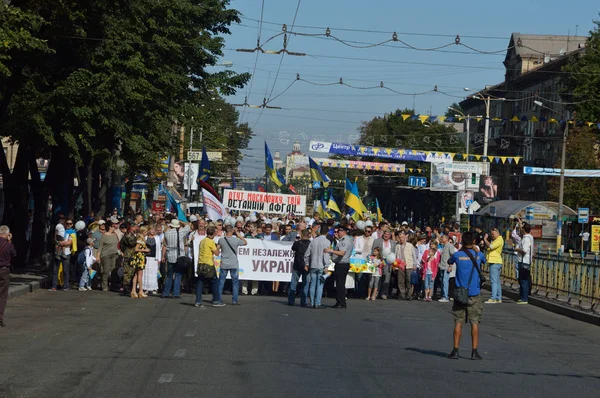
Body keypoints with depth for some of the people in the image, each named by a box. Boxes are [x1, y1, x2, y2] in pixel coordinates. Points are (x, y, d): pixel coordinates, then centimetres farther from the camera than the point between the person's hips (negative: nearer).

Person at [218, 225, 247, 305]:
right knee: (235, 282, 7)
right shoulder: (236, 240, -10)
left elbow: (218, 248, 10)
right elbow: (245, 242, 8)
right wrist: (238, 234, 7)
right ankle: (234, 300, 5)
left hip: (224, 264, 2)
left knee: (221, 282, 9)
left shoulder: (221, 240, -6)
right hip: (234, 265, -2)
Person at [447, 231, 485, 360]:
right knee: (475, 322, 4)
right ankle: (474, 351, 2)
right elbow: (484, 261, 20)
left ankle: (455, 350, 3)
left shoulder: (457, 255, -5)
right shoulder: (478, 255, -3)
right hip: (474, 293, 0)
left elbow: (449, 261, 16)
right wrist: (475, 249, 28)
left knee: (458, 322, 5)